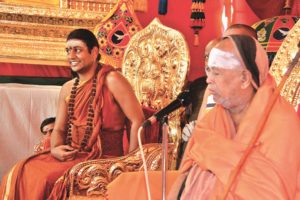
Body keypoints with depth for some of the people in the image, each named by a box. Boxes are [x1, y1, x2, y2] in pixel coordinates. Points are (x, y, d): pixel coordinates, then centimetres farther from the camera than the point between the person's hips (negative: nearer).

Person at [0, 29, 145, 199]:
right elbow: (59, 129, 17)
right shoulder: (68, 89, 12)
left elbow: (138, 121, -12)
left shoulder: (111, 80, -9)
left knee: (48, 178, -26)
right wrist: (56, 149, -7)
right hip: (73, 157, 6)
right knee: (22, 172, -13)